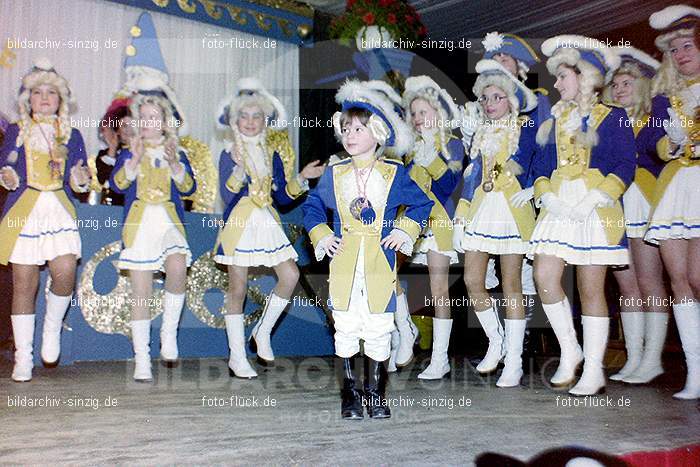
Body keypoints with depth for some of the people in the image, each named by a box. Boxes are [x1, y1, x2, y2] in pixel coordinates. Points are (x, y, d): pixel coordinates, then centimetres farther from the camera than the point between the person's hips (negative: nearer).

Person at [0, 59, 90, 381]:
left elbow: (78, 184, 13)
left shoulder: (71, 135, 14)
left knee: (65, 272, -20)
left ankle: (52, 328, 9)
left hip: (59, 210, 1)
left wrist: (82, 180, -9)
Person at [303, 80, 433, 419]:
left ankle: (375, 394, 19)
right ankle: (350, 394, 20)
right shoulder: (334, 173, 7)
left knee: (378, 331, 4)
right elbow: (312, 207, 18)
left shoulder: (394, 174, 3)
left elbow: (421, 204, 12)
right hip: (343, 264, 1)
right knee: (346, 330, 5)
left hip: (380, 263, -1)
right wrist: (321, 236, 4)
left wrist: (403, 231, 0)